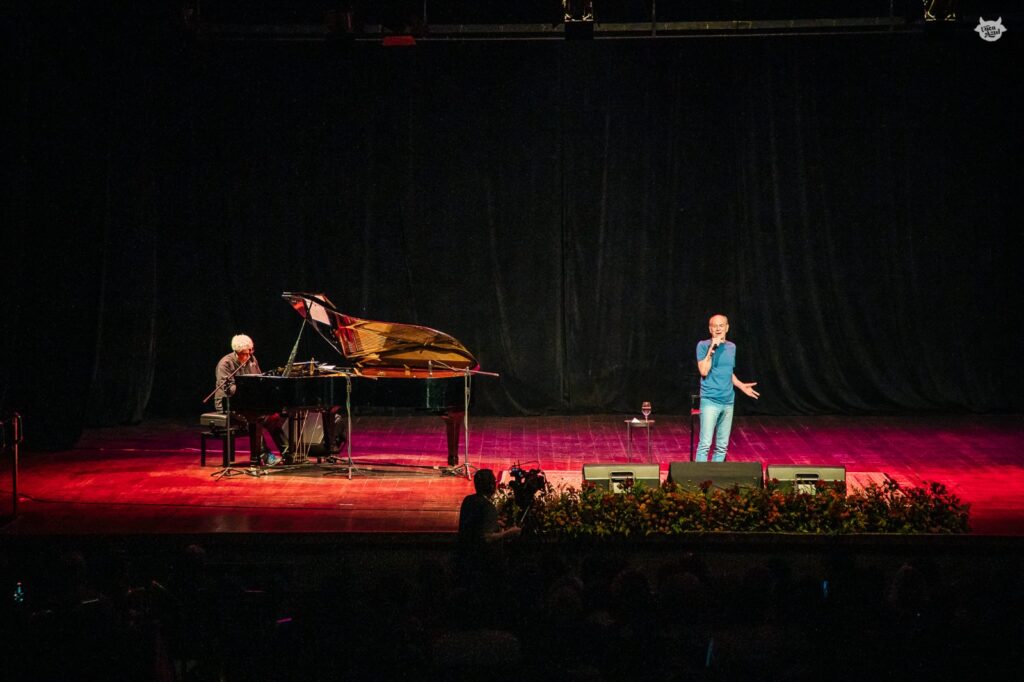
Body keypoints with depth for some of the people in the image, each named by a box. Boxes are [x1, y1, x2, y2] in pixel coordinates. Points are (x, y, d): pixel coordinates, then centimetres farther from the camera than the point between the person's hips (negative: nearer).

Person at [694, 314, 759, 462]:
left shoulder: (731, 347, 13)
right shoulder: (703, 345, -4)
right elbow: (704, 371, -15)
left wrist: (742, 386, 15)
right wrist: (712, 348, -18)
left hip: (728, 401, 6)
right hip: (710, 400, -6)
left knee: (722, 446, 7)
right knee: (705, 443, -12)